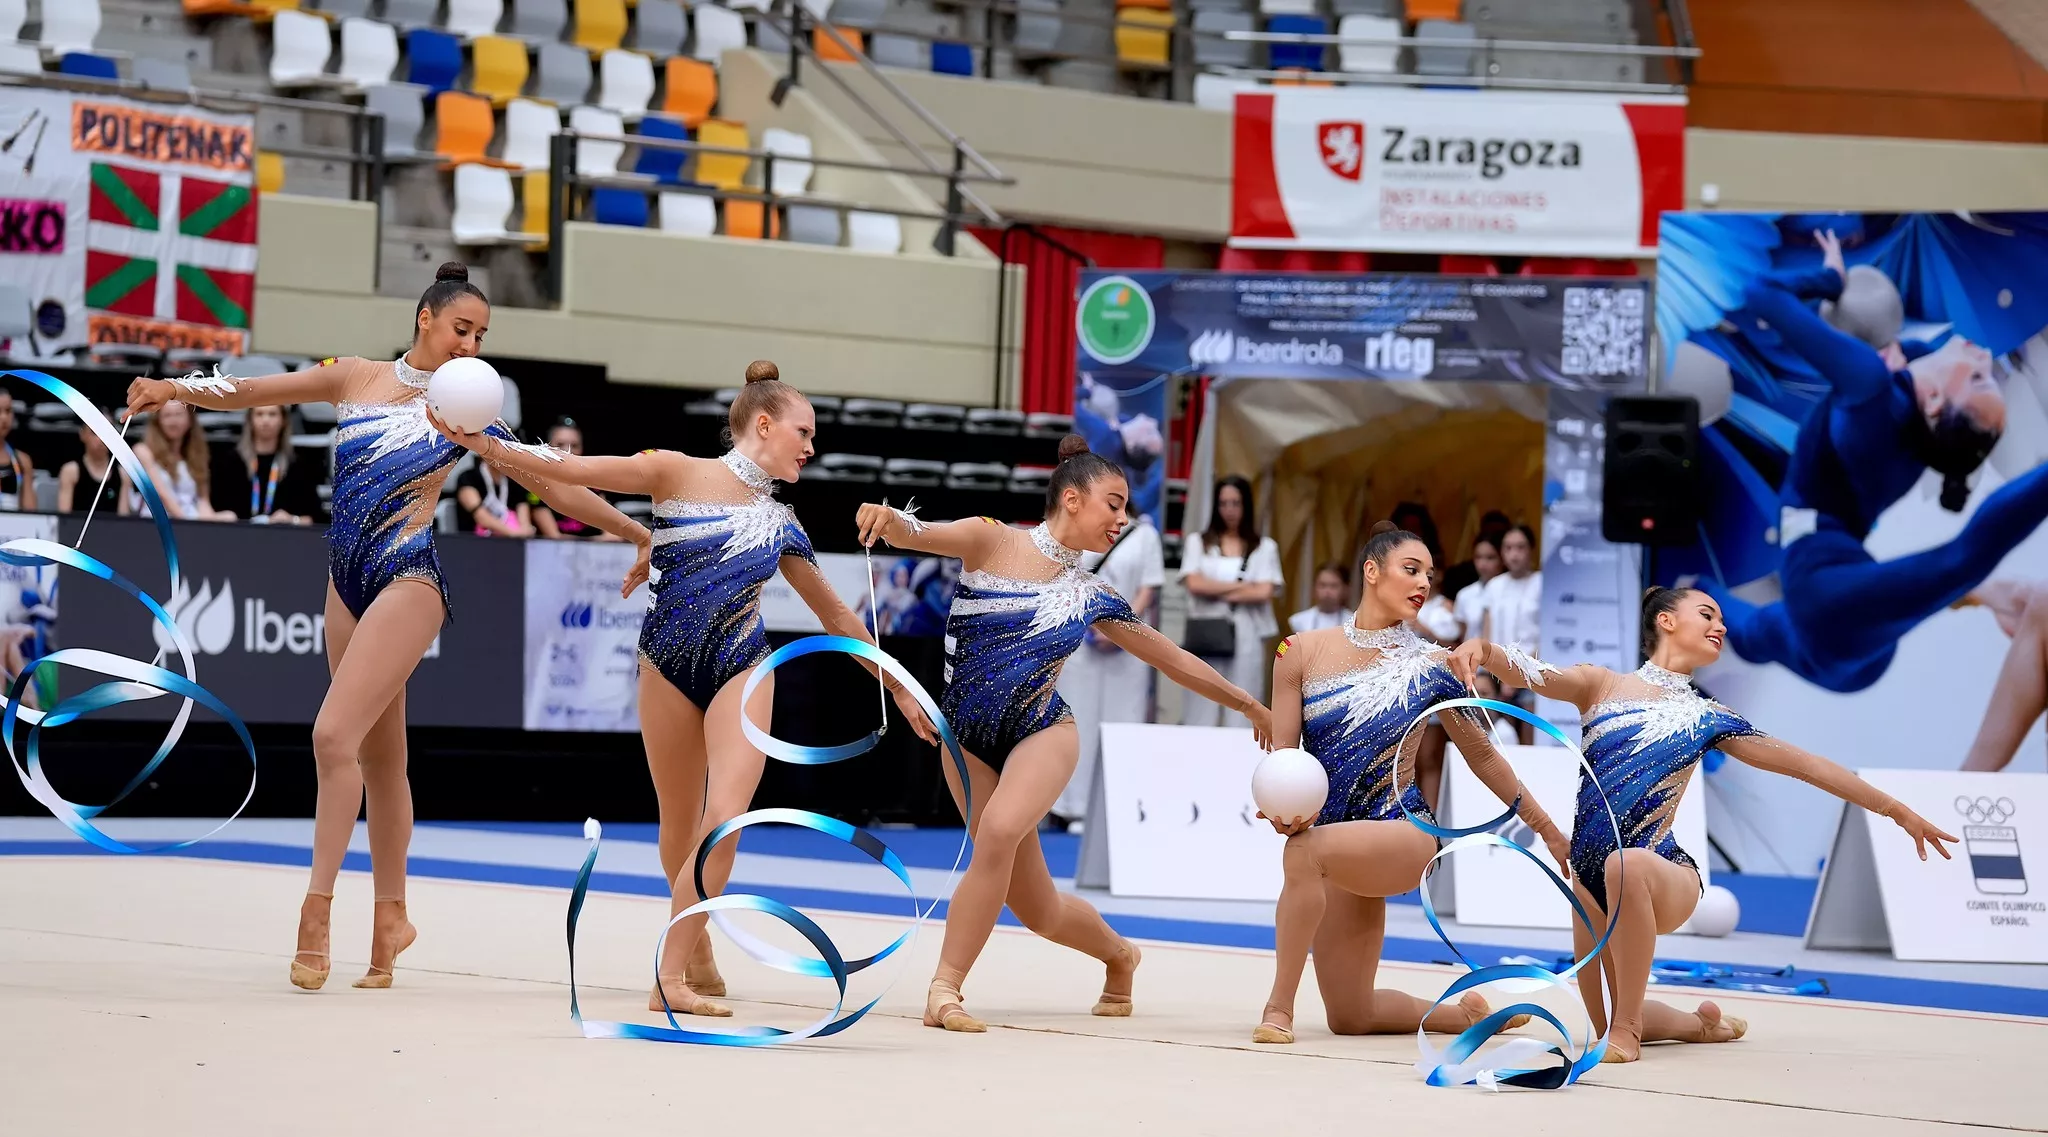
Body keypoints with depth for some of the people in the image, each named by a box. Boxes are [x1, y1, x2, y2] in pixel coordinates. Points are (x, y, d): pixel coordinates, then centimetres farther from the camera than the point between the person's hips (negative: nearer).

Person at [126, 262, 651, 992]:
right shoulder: (356, 379, 8)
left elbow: (557, 488, 5)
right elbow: (247, 393, 6)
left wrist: (638, 532, 5)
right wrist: (176, 389, -10)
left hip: (407, 581, -4)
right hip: (347, 578, 4)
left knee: (335, 734, -18)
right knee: (379, 756, 11)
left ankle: (317, 910, -15)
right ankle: (390, 916, 20)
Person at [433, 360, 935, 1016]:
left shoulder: (780, 526, 7)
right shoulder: (679, 474, -4)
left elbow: (838, 618, 18)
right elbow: (573, 471, -11)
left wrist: (900, 690, 20)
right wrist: (487, 445, -23)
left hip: (741, 672, 2)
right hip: (669, 667, -2)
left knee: (723, 820, -19)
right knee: (679, 827, 9)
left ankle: (672, 978, -16)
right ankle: (698, 958, 33)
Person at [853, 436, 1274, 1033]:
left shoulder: (1093, 596, 4)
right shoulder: (993, 541, -6)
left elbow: (1172, 658, 16)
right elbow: (920, 533, -22)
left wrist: (1249, 704, 23)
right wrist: (889, 519, -46)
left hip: (1043, 735, 1)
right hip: (968, 738, -1)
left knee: (999, 828, -32)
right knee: (1038, 911, 2)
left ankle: (944, 989, -22)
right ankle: (1118, 952, 36)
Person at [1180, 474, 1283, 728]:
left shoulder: (1264, 547, 8)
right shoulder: (1199, 544, 10)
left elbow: (1263, 593, -3)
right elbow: (1195, 584, -4)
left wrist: (1216, 592, -3)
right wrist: (1240, 586, -4)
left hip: (1247, 636, 0)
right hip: (1206, 636, 0)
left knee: (1241, 714, -2)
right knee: (1200, 713, -4)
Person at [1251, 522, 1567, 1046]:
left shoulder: (1432, 666, 0)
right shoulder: (1302, 653, 2)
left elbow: (1481, 753, 10)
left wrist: (1546, 828, 14)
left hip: (1403, 833, -3)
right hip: (1339, 852, 3)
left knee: (1307, 848, -36)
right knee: (1349, 1018, 1)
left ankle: (1279, 1005, -26)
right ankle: (1458, 1013, 31)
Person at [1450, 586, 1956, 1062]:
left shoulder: (1707, 719, 10)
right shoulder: (1602, 685, 7)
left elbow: (1806, 765, 13)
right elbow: (1529, 671, -8)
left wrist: (1898, 811, 14)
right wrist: (1482, 647, -32)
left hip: (1662, 876, -2)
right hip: (1589, 876, 2)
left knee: (1626, 865, -38)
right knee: (1605, 1024, 4)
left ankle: (1627, 1029, -27)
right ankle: (1701, 1023, 38)